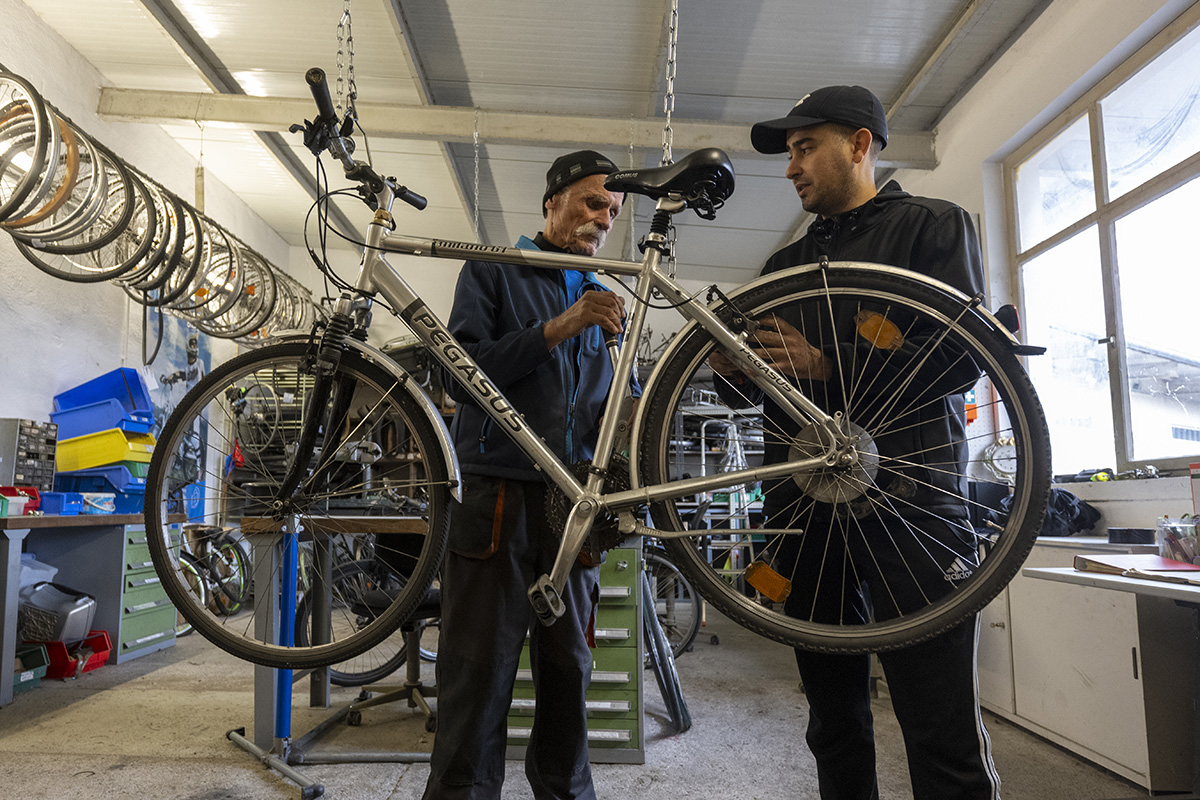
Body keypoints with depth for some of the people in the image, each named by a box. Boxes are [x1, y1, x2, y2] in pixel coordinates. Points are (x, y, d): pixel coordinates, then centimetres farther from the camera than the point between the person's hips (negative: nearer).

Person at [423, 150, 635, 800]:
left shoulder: (599, 296, 20)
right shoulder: (494, 271, 5)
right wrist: (555, 330, -17)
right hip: (497, 495, -4)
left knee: (568, 670, 11)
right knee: (478, 677, -2)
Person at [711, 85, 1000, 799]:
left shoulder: (933, 224, 7)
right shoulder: (788, 264, 23)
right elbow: (754, 383, 21)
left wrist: (826, 365, -15)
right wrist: (728, 364, -2)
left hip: (909, 500, -5)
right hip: (806, 505, 6)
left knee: (946, 741, -5)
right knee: (836, 727, 13)